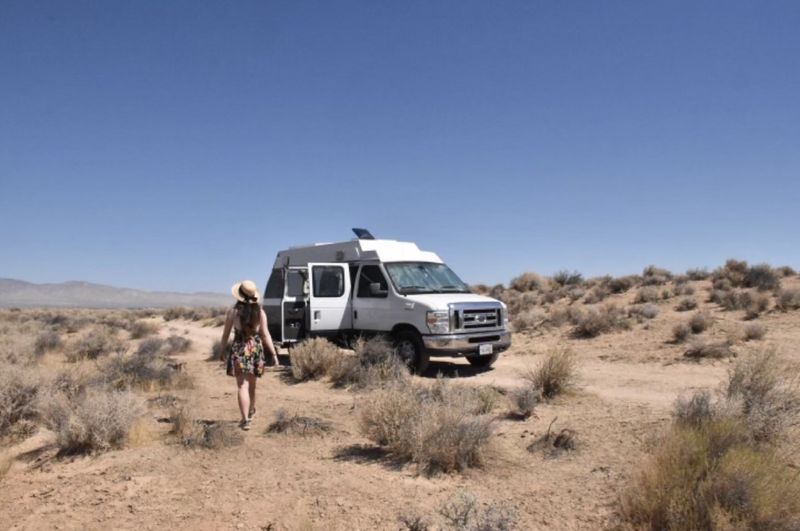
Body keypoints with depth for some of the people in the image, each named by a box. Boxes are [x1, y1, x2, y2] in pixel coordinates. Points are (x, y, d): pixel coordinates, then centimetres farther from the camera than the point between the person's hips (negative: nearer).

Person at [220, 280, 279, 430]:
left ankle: (245, 419, -14)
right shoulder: (260, 312, -1)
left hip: (239, 349, -3)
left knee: (242, 385, -4)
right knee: (252, 384, 21)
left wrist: (222, 351, 14)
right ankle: (251, 411, 41)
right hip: (256, 348, 3)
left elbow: (226, 333, 1)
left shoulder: (233, 311, -5)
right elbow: (265, 335, -4)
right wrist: (274, 353, -1)